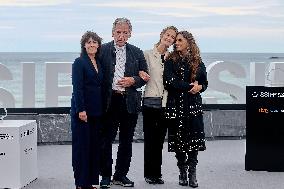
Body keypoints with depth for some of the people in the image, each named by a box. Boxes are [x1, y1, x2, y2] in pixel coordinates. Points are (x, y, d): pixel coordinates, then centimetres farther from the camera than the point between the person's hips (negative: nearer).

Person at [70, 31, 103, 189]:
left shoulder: (99, 63, 14)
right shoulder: (79, 62, -6)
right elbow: (77, 87, -13)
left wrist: (102, 108, 9)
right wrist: (81, 110, -19)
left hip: (97, 111, 7)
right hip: (83, 109, -7)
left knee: (95, 145, 8)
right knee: (82, 145, -3)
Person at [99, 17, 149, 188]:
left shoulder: (137, 53, 9)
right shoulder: (103, 50, 1)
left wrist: (132, 81, -9)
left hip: (130, 102, 3)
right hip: (110, 102, -3)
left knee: (126, 140, 9)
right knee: (107, 140, 1)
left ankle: (121, 175, 21)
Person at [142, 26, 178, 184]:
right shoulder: (148, 54, 1)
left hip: (165, 101, 3)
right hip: (151, 100, -3)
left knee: (160, 140, 7)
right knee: (150, 139, 0)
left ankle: (157, 173, 14)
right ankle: (149, 173, 9)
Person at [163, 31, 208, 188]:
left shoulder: (197, 62, 9)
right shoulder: (171, 61, 4)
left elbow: (204, 83, 15)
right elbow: (169, 82, -9)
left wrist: (199, 87, -8)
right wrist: (190, 86, -11)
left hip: (193, 104, 1)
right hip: (176, 104, -1)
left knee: (194, 138, -5)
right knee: (178, 138, 1)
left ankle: (192, 173, -1)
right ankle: (182, 172, 11)